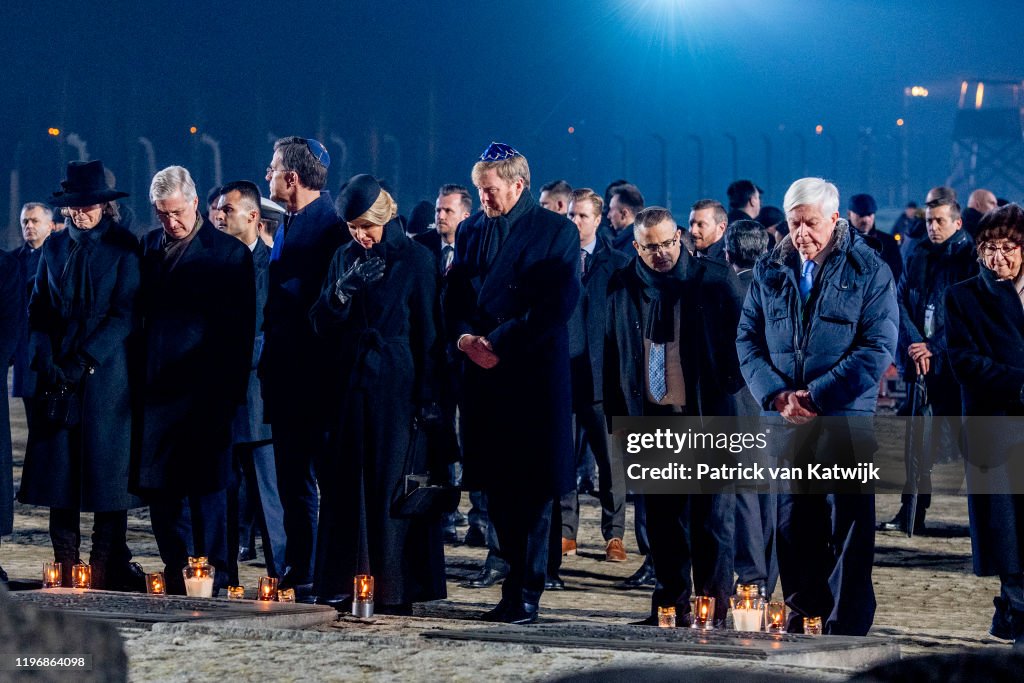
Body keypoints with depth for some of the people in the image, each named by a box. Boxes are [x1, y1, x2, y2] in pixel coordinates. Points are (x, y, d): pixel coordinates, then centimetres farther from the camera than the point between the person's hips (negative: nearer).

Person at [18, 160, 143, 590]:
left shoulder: (123, 248, 0)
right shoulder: (55, 247, 12)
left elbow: (125, 314, -5)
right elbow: (38, 310, 12)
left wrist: (84, 361, -13)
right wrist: (47, 360, -4)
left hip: (106, 374, -4)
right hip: (59, 374, 4)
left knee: (108, 467, -4)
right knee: (59, 467, 0)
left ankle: (108, 567, -1)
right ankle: (65, 566, 4)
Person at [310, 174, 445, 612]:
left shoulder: (415, 260, -2)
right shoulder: (345, 259, 11)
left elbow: (426, 330, -3)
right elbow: (322, 325, 7)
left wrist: (427, 395, -7)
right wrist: (342, 292, -13)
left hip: (396, 386, -4)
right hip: (351, 383, 4)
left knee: (393, 482, -6)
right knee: (346, 481, 1)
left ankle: (394, 587, -5)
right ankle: (344, 582, 4)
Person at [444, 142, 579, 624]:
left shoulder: (558, 232, -1)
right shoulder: (471, 231, 15)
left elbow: (559, 302, -10)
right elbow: (454, 295, 13)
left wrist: (501, 344, -15)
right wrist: (464, 336, -8)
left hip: (535, 374, -5)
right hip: (482, 375, 5)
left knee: (533, 489, -5)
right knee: (495, 486, 6)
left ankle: (526, 595, -2)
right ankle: (520, 579, 16)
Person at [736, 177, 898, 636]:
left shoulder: (868, 270, -2)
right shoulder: (770, 271, 10)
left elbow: (877, 348, -8)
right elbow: (748, 339, 9)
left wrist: (816, 396, -14)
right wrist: (776, 395, -8)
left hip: (846, 420, -4)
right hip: (785, 422, 4)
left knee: (849, 532, -3)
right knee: (793, 529, 8)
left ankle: (847, 631, 0)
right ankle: (802, 620, 19)